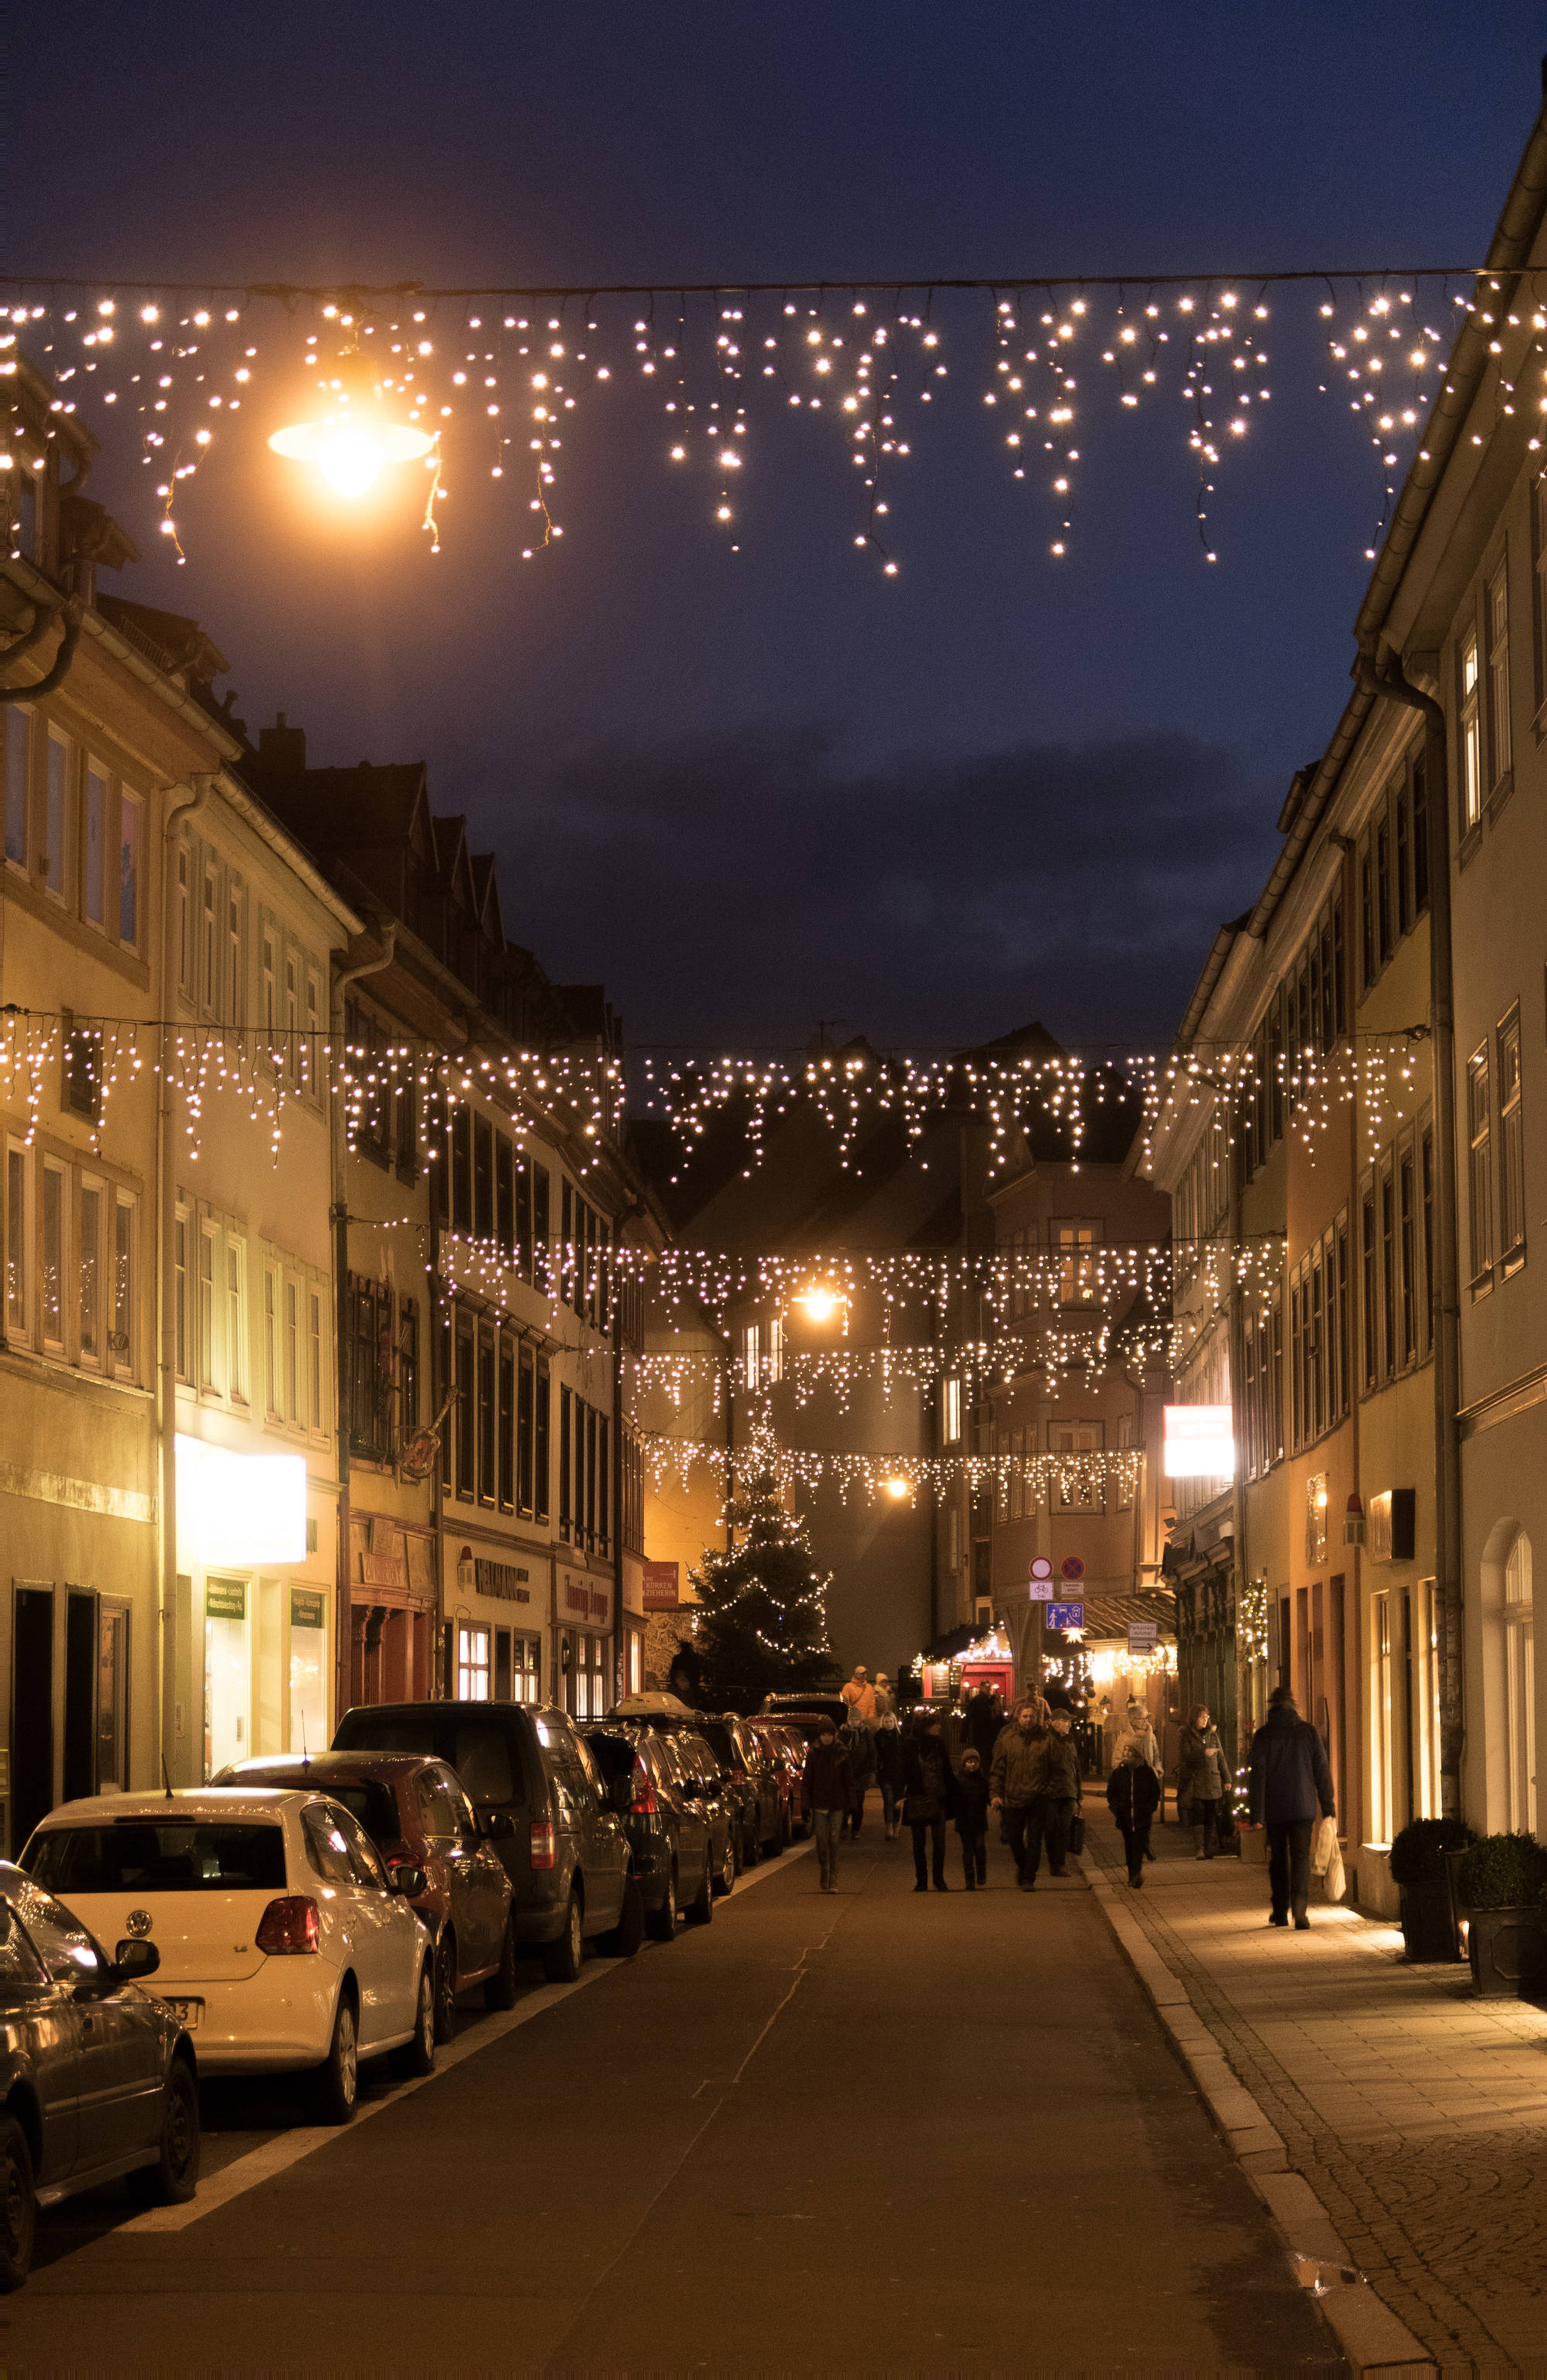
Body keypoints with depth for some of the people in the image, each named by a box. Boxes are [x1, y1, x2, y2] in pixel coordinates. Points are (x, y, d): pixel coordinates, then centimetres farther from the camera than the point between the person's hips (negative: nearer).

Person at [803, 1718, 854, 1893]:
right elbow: (808, 1780, 5)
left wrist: (850, 1801, -1)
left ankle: (833, 1881, -2)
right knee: (821, 1840, -2)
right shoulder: (813, 1753, 4)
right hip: (819, 1803, 1)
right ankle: (825, 1880, 6)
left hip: (837, 1803, -1)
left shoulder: (841, 1753, 3)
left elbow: (848, 1780, 5)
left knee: (834, 1840, -4)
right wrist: (808, 1803, -1)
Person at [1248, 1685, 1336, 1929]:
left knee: (1278, 1858, 13)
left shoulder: (1263, 1735, -4)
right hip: (1303, 1806, 0)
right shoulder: (1308, 1731, 0)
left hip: (1275, 1808, 0)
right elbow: (1322, 1770, 2)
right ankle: (1300, 1912, -18)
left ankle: (1280, 1912, 20)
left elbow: (1258, 1774, -7)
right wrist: (1328, 1807, 8)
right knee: (1301, 1857, -1)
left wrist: (1257, 1814, -6)